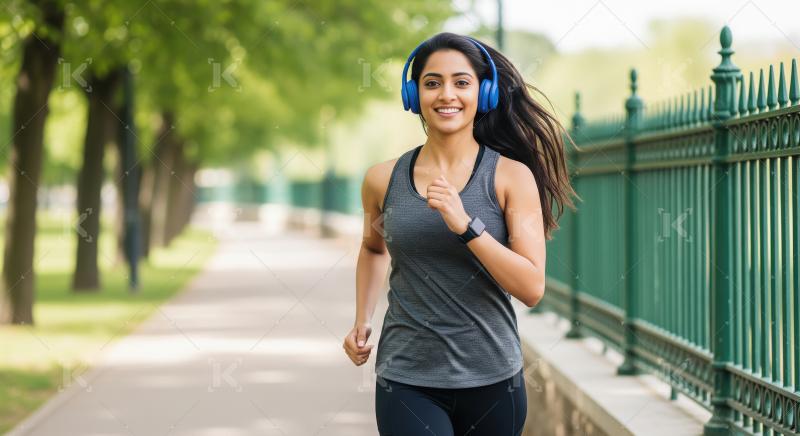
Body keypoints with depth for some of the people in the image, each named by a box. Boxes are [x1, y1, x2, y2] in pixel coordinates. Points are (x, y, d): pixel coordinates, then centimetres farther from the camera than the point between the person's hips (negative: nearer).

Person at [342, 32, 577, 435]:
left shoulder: (512, 176, -4)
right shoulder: (382, 180, 2)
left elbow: (532, 288, -11)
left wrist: (466, 225, -19)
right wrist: (362, 321, 14)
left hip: (492, 382, 0)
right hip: (407, 382, 0)